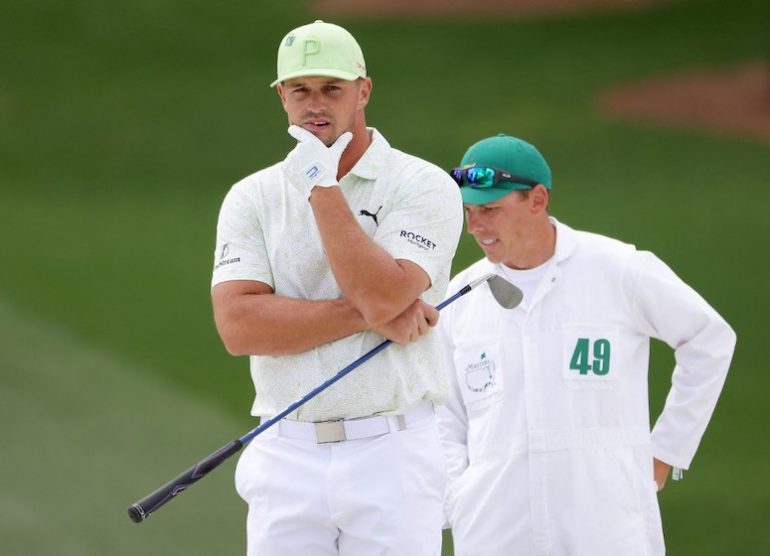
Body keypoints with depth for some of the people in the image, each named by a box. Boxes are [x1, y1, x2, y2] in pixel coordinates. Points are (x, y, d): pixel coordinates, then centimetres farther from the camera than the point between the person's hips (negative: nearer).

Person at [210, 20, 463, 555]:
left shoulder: (423, 187, 0)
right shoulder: (251, 199, 8)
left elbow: (381, 296, -17)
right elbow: (239, 325, -6)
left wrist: (322, 188, -12)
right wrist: (367, 314, -11)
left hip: (392, 457, -3)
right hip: (286, 459, 3)